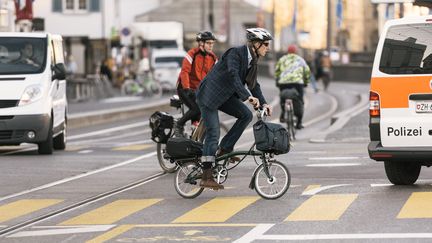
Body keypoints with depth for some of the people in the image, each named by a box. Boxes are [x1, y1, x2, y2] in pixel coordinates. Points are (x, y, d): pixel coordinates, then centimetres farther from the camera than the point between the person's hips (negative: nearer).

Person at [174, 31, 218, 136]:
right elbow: (184, 72, -21)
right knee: (196, 108, -24)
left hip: (199, 89, 6)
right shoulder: (192, 54, -15)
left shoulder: (213, 58, 2)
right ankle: (178, 125, -4)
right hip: (185, 88, -6)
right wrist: (187, 89, -31)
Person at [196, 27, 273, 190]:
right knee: (213, 133, -13)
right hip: (209, 95, -8)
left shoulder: (252, 60, 6)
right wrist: (247, 97, -43)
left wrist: (263, 103, -3)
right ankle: (206, 177, -13)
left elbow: (253, 84, 11)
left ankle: (225, 149, 3)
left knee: (246, 115, -8)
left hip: (224, 96, 8)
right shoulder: (235, 53, -21)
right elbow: (233, 76, -34)